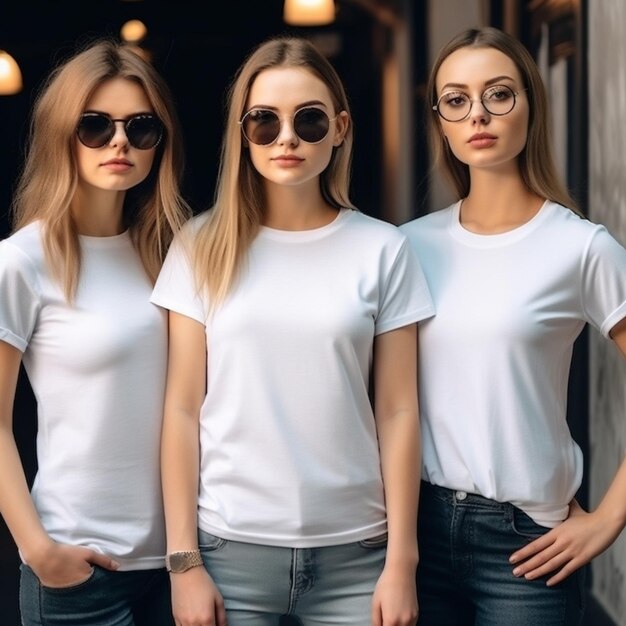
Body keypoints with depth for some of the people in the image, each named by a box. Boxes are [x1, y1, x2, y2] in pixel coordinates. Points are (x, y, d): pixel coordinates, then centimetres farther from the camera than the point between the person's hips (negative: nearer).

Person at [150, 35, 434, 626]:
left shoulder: (383, 250, 1)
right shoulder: (202, 247, 1)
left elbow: (397, 413, 0)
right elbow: (183, 409, 0)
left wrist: (401, 560, -3)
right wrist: (183, 559, -3)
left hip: (355, 550, 0)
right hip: (230, 547, 0)